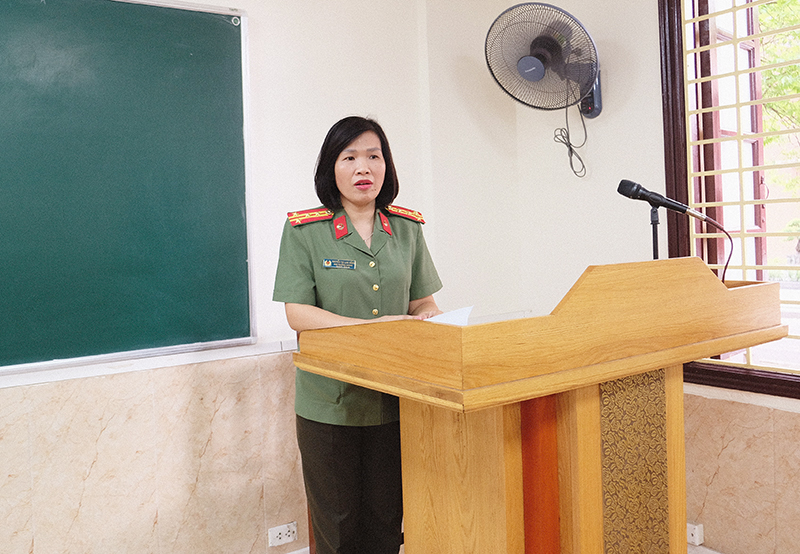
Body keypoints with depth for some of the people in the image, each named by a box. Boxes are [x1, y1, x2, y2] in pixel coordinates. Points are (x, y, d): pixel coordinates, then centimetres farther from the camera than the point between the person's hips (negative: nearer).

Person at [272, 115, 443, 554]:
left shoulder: (407, 228, 5)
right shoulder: (305, 229, -6)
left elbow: (424, 304, 10)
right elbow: (298, 314, -12)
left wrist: (426, 321, -14)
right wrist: (373, 327, -22)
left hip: (393, 399, 3)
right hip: (329, 401, -3)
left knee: (387, 518, 14)